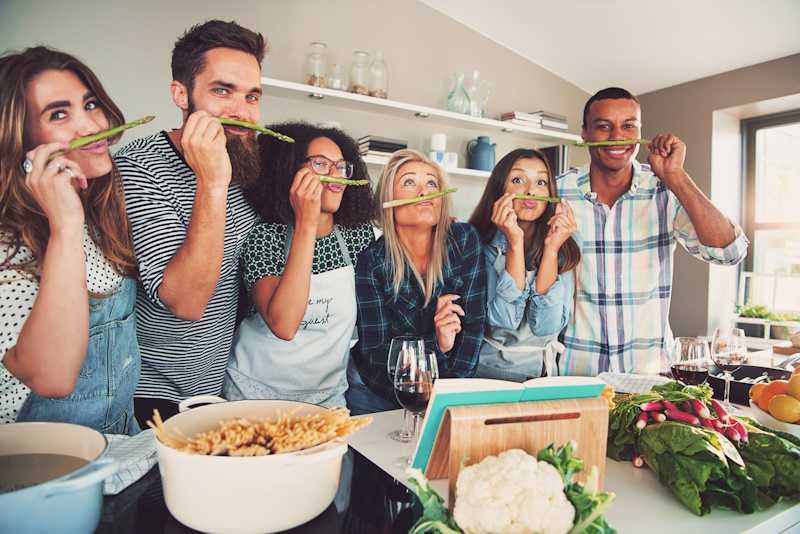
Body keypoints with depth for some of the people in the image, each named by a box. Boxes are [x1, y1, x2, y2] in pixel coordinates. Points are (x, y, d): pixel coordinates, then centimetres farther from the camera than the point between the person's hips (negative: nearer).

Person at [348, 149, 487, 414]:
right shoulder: (371, 263, -14)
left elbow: (474, 320, -7)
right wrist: (436, 343, -27)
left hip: (445, 377, 2)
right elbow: (374, 352, -11)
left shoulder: (465, 240, -9)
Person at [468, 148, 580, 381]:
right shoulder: (480, 246, -7)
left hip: (540, 376, 2)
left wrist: (551, 248, -17)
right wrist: (515, 243, -21)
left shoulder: (563, 251, -1)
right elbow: (503, 320, -18)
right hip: (484, 372, -1)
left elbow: (545, 326, -13)